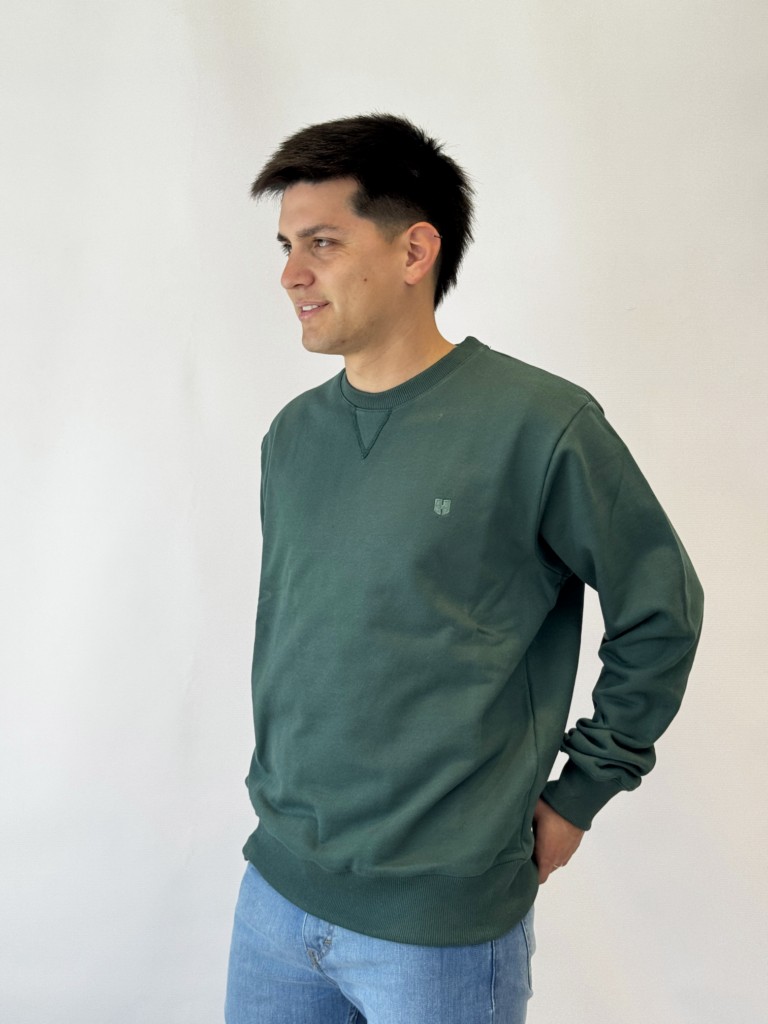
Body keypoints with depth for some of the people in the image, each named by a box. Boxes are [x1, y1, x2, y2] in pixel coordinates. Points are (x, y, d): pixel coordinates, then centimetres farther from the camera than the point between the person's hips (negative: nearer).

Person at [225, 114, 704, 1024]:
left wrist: (578, 794, -4)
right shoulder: (292, 435, 2)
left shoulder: (538, 424, -16)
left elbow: (662, 612, -7)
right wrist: (287, 789, 11)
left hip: (445, 918, -5)